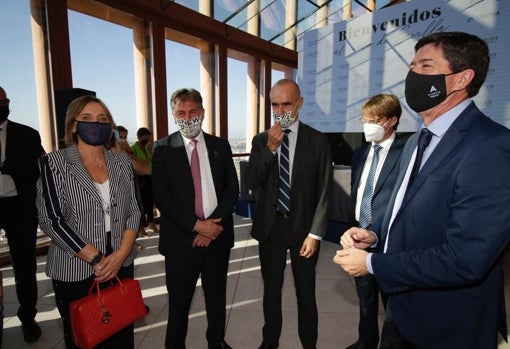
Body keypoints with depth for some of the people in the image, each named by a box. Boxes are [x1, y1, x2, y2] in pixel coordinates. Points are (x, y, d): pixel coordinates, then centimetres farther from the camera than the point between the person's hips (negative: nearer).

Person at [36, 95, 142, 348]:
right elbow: (51, 220, -12)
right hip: (75, 271, -2)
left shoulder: (122, 162, 4)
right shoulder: (54, 163, -6)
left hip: (121, 265, 3)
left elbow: (134, 210, 4)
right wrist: (97, 259, -14)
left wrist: (121, 254, -10)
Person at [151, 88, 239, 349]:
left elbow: (232, 189, 2)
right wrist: (197, 225, -15)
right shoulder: (163, 148, -2)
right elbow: (161, 196, -8)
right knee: (179, 303, 11)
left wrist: (213, 223, -11)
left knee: (217, 297, 19)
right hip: (181, 238, -2)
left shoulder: (220, 146, 5)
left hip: (218, 235, 3)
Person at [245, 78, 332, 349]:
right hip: (269, 226, 2)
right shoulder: (261, 140, 2)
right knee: (271, 291, 18)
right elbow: (251, 183, -7)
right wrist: (270, 148, -18)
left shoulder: (317, 140, -4)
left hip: (302, 227, -2)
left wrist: (314, 233, -9)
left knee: (306, 294, 13)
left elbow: (324, 191, -5)